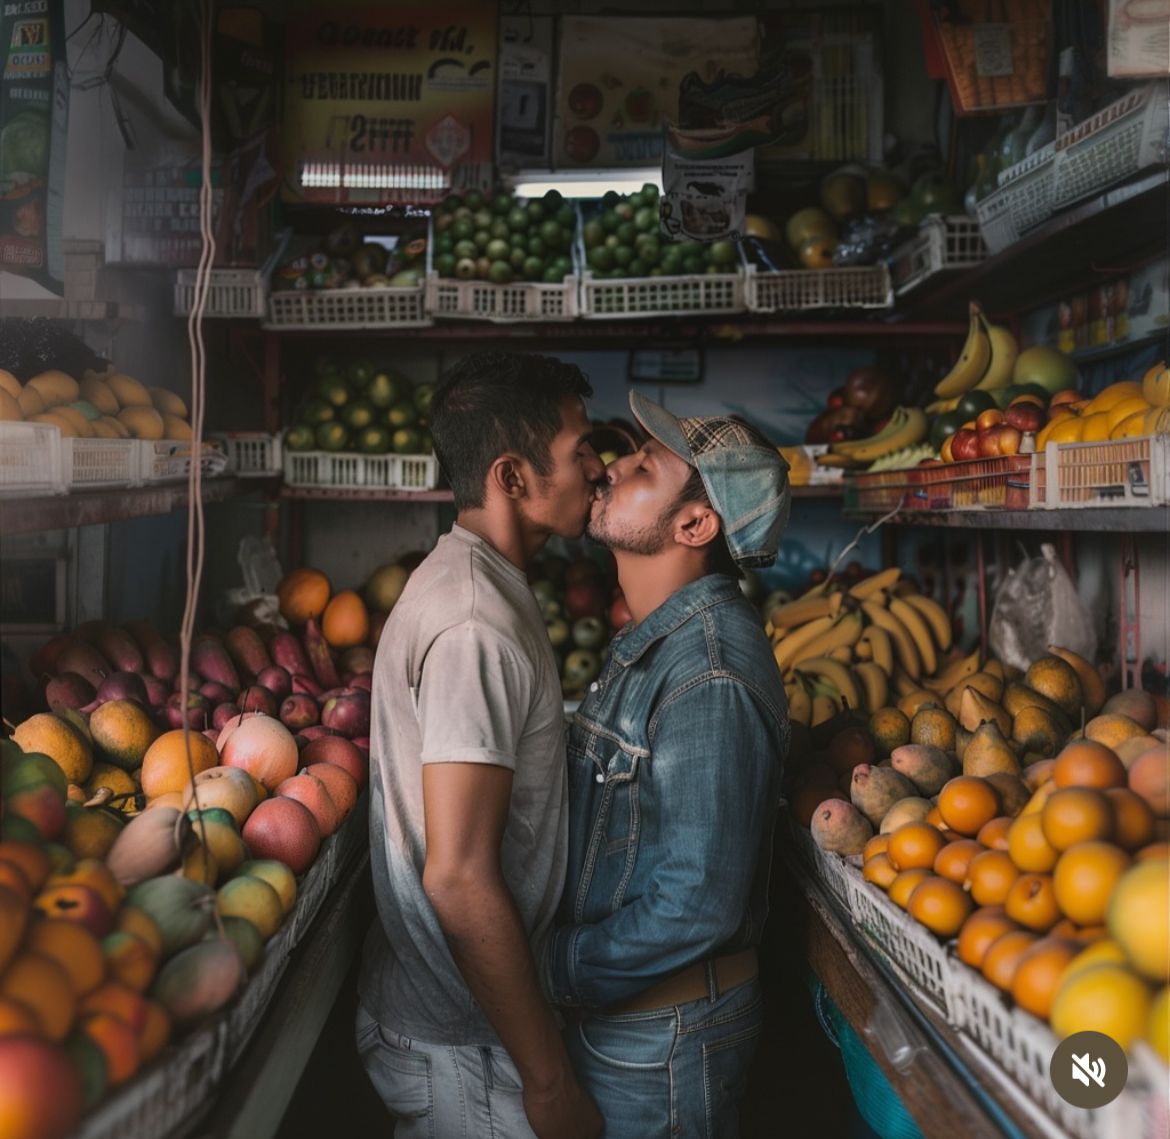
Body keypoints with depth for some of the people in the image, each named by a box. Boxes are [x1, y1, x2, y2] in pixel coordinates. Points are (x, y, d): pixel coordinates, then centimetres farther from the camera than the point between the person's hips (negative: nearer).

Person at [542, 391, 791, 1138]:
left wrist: (551, 972, -17)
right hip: (619, 1011, 9)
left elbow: (698, 904, -28)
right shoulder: (657, 641, 5)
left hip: (660, 1038, -9)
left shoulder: (709, 679, -27)